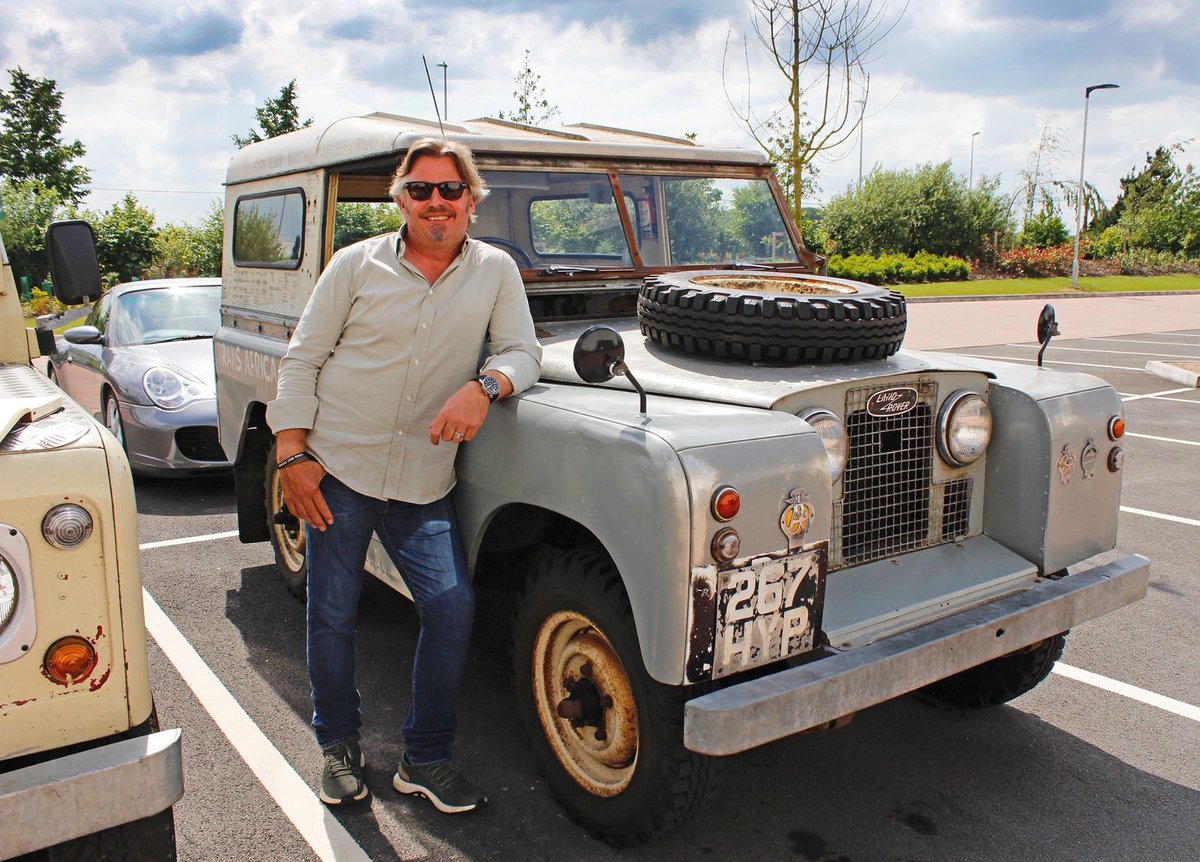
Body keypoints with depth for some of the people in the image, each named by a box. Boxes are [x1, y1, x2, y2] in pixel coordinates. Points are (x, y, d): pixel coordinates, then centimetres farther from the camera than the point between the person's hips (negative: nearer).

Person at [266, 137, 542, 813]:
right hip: (338, 471, 0)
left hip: (425, 485, 1)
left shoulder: (496, 271, 4)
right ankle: (339, 744, 31)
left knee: (454, 606, -7)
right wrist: (292, 454, -6)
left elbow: (523, 351, -1)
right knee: (333, 616, 7)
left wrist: (483, 385, -24)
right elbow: (303, 360, 2)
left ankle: (427, 757, 14)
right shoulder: (357, 264, 1)